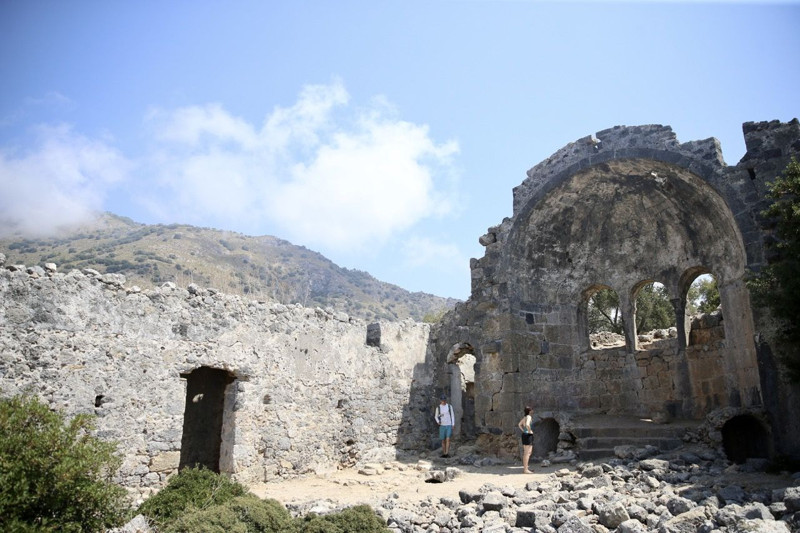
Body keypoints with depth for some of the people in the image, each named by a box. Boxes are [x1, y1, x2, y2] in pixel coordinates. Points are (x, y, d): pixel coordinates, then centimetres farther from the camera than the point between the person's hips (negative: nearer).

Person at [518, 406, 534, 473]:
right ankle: (526, 470, -6)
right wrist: (529, 431, -17)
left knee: (525, 453, 14)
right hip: (528, 435, -9)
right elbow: (527, 424, -31)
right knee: (527, 453, -6)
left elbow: (519, 424, 23)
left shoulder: (524, 417, 13)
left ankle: (524, 468, 19)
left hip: (524, 434, 9)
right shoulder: (529, 417, -13)